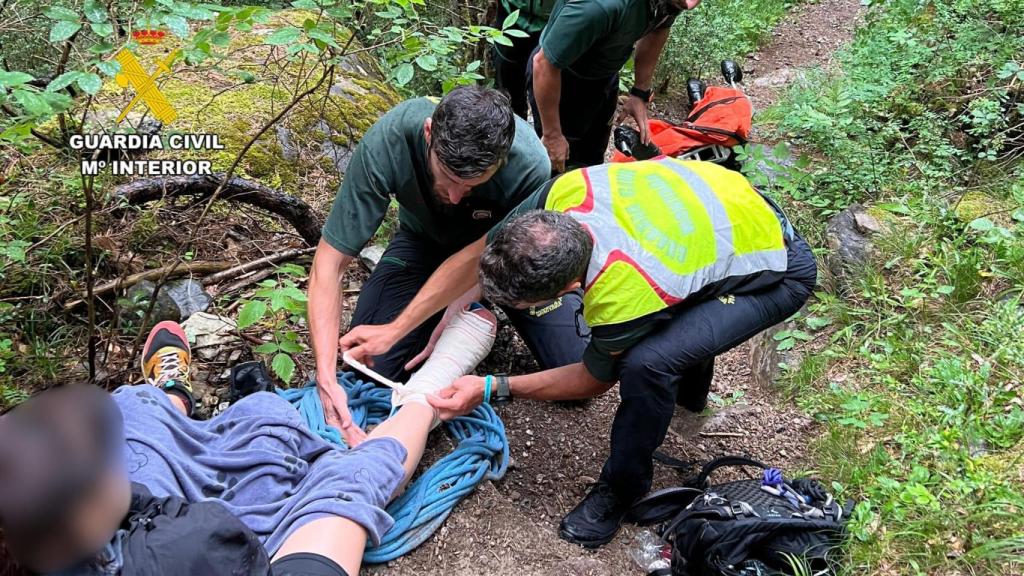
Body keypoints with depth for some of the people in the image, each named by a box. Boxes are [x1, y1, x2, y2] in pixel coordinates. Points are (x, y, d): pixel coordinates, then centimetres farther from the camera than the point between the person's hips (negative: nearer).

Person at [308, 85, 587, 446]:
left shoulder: (530, 165, -37)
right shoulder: (386, 142, -36)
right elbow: (330, 261, -32)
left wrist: (450, 319, -30)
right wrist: (326, 378, -39)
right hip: (425, 240, 1)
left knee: (579, 370, -12)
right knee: (373, 368, -15)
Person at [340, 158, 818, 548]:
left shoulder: (621, 293, -38)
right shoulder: (568, 193, -23)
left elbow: (594, 380, -13)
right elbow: (475, 255, -8)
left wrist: (493, 389, -12)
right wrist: (393, 330, -7)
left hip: (778, 270, -8)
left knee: (646, 362, -25)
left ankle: (622, 488, 0)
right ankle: (687, 386, 42)